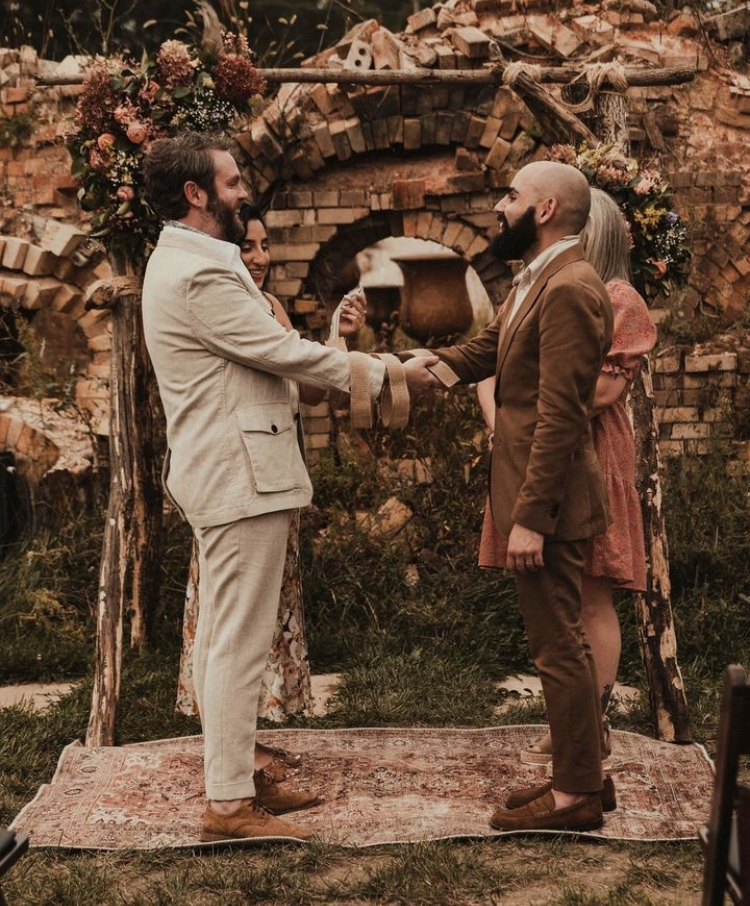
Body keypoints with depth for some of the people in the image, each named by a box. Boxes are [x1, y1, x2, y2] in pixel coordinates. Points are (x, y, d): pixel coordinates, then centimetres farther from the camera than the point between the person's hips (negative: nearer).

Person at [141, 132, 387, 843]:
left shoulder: (183, 262, 15)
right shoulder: (202, 275, -19)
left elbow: (263, 351, 15)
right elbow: (284, 353, -16)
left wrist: (339, 349, 10)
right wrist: (380, 374, -4)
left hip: (220, 474, 11)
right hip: (240, 475, -11)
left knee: (222, 637, 16)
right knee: (240, 643, -5)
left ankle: (233, 777, 27)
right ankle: (228, 804, 3)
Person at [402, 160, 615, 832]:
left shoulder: (569, 289, -19)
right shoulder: (538, 279, 14)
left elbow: (559, 416, -23)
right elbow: (487, 348, 20)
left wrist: (529, 517, -23)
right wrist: (427, 368, 0)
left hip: (549, 501, -10)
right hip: (532, 493, 10)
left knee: (561, 648, 0)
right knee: (558, 644, 17)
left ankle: (576, 796, 13)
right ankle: (574, 776, 28)